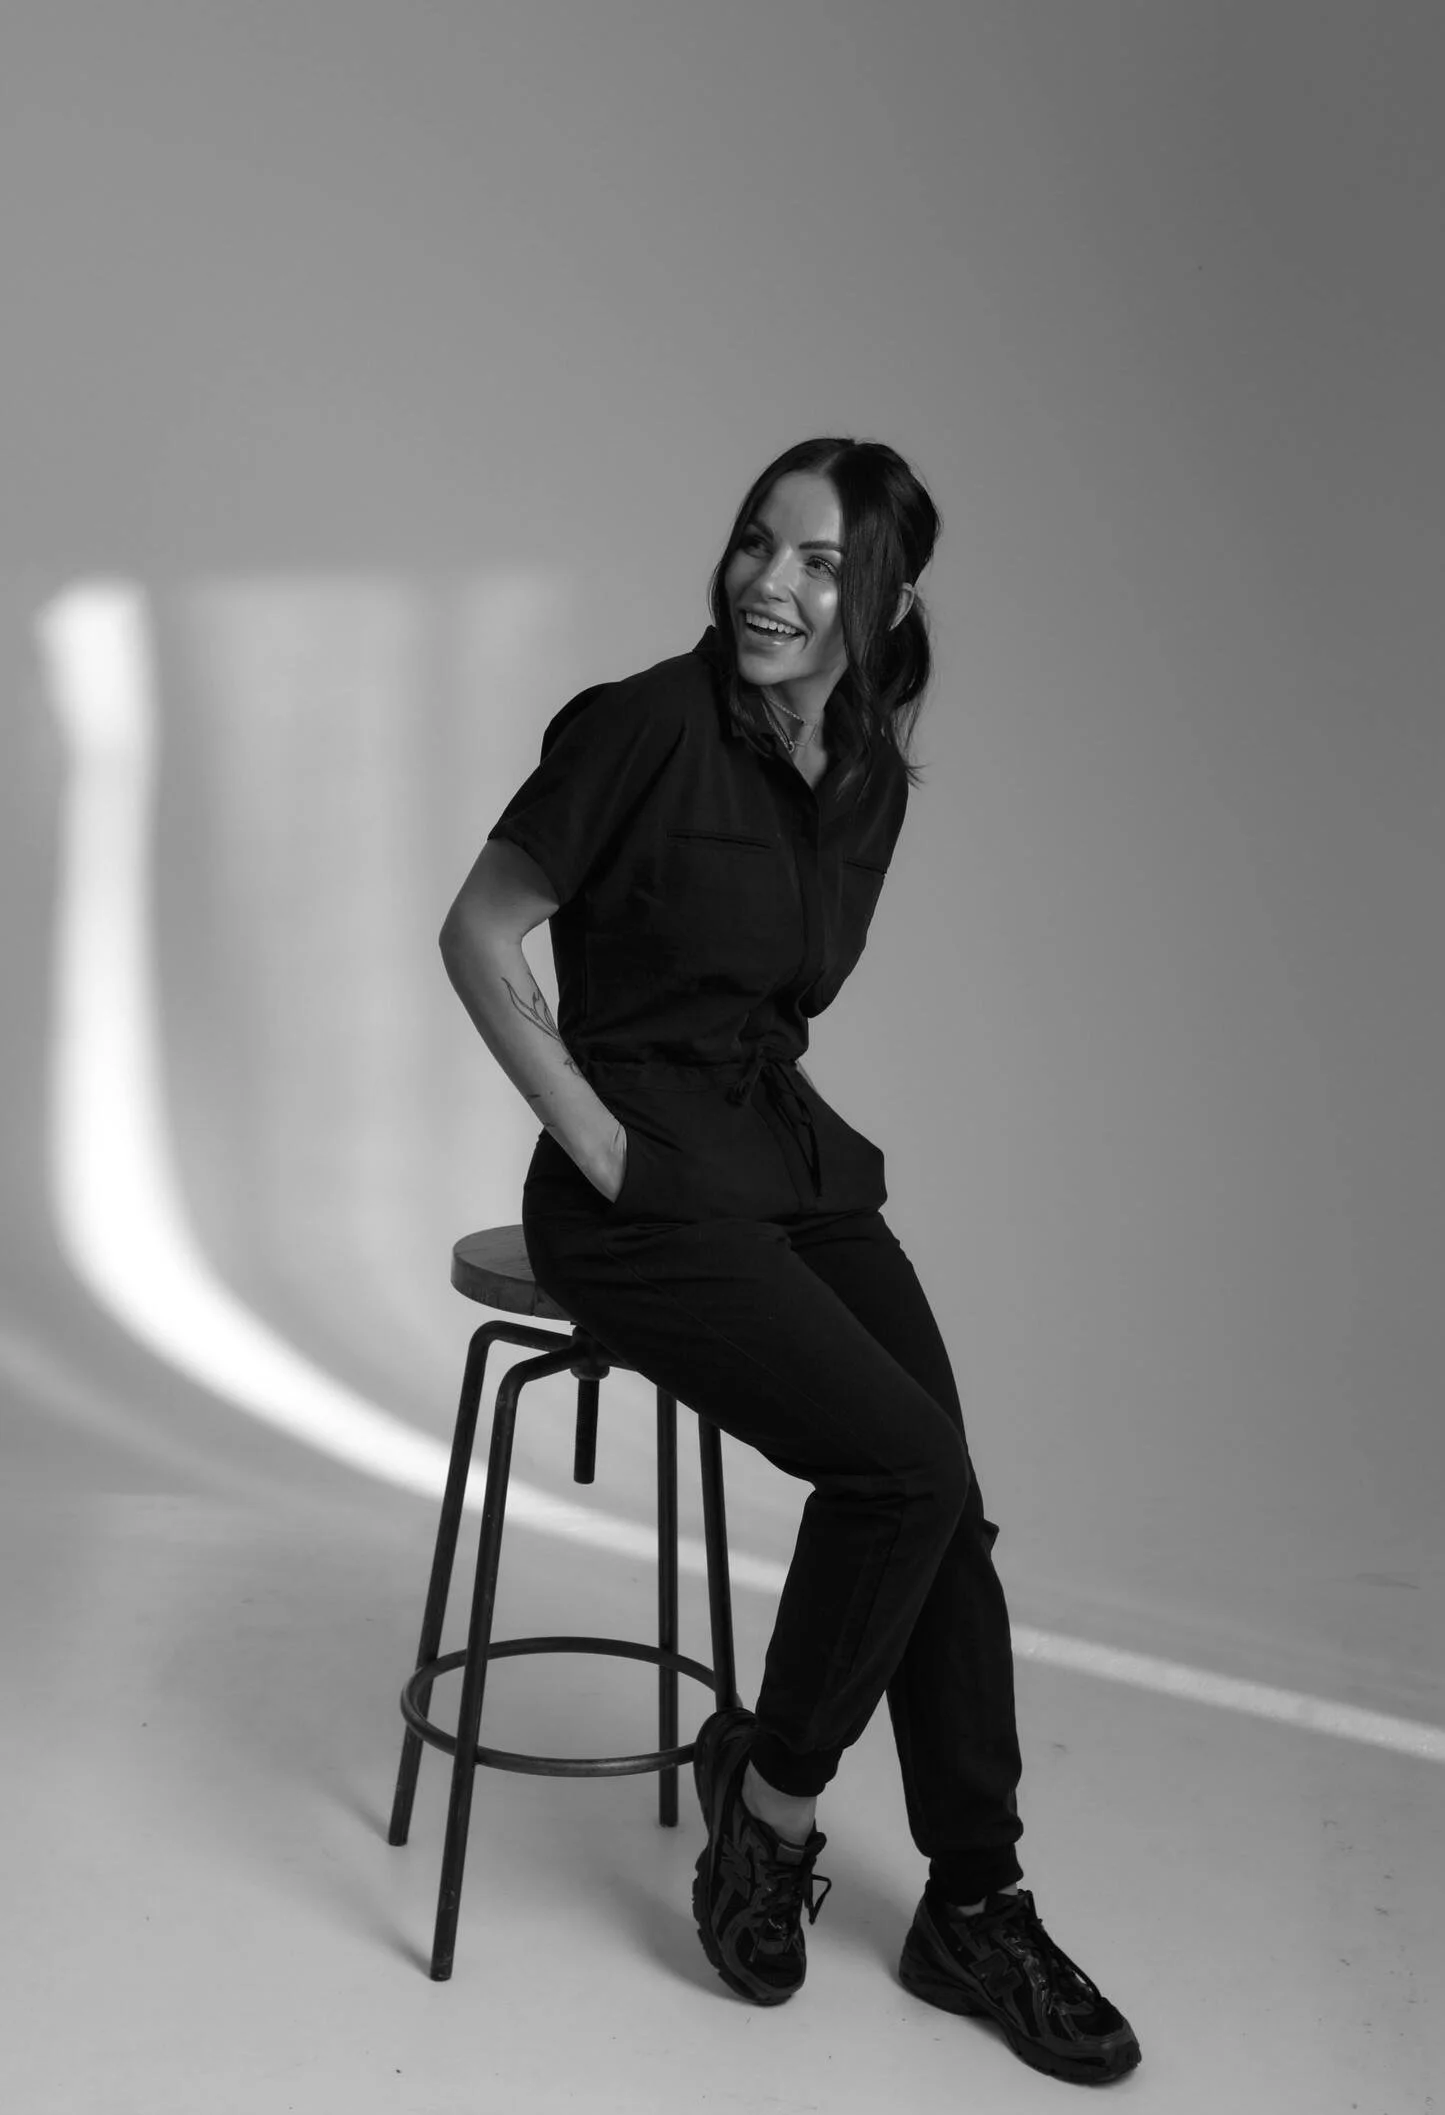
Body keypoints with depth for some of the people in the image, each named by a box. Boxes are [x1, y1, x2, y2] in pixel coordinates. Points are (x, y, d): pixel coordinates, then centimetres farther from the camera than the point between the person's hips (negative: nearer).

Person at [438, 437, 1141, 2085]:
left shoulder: (871, 775, 7)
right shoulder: (647, 726, -13)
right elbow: (477, 938, -9)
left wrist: (785, 1109, 9)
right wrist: (602, 1144, -12)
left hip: (794, 1157, 6)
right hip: (644, 1188, -6)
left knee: (944, 1499, -8)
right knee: (905, 1462, -21)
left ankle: (973, 1908, 6)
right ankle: (768, 1791, 3)